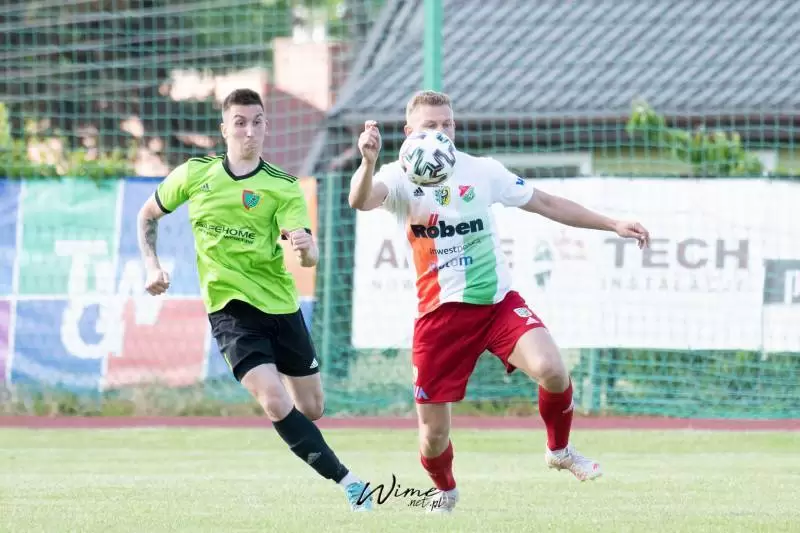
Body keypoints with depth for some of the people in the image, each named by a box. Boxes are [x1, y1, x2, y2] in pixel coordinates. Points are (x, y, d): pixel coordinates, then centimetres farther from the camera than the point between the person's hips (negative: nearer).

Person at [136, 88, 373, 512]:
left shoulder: (284, 188, -7)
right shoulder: (194, 174, -2)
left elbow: (310, 256, -18)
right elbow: (148, 214, 15)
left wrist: (305, 247, -41)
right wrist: (151, 265, 2)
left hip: (281, 306, 1)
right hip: (230, 309, -1)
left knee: (311, 409, 8)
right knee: (276, 404, -20)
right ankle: (346, 481, -13)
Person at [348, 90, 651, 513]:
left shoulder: (483, 171, 3)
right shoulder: (400, 179, -6)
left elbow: (546, 204, 13)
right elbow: (361, 200, -28)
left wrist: (612, 225, 10)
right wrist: (368, 163, -50)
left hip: (499, 302, 1)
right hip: (440, 314, -1)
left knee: (551, 370, -26)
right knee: (433, 435, 0)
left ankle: (559, 451, 4)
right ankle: (445, 491, 36)